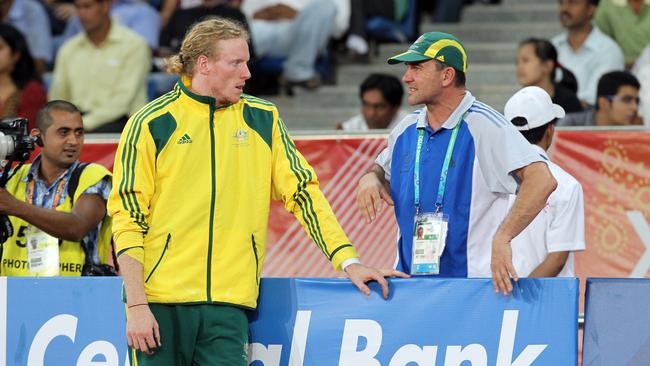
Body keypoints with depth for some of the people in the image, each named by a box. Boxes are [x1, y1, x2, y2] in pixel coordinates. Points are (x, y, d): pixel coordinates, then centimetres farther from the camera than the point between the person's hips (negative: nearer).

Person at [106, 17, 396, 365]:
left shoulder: (262, 119, 11)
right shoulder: (151, 124, 0)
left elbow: (302, 191, 11)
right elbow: (127, 218, -2)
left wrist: (348, 260, 0)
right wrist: (137, 306, -9)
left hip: (228, 304, 2)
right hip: (161, 302, -2)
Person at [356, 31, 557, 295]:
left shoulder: (483, 125, -11)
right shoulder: (407, 130, 11)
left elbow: (541, 180, -22)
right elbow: (383, 170, 31)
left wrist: (502, 238, -31)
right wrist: (370, 179, 5)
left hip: (473, 279, -6)